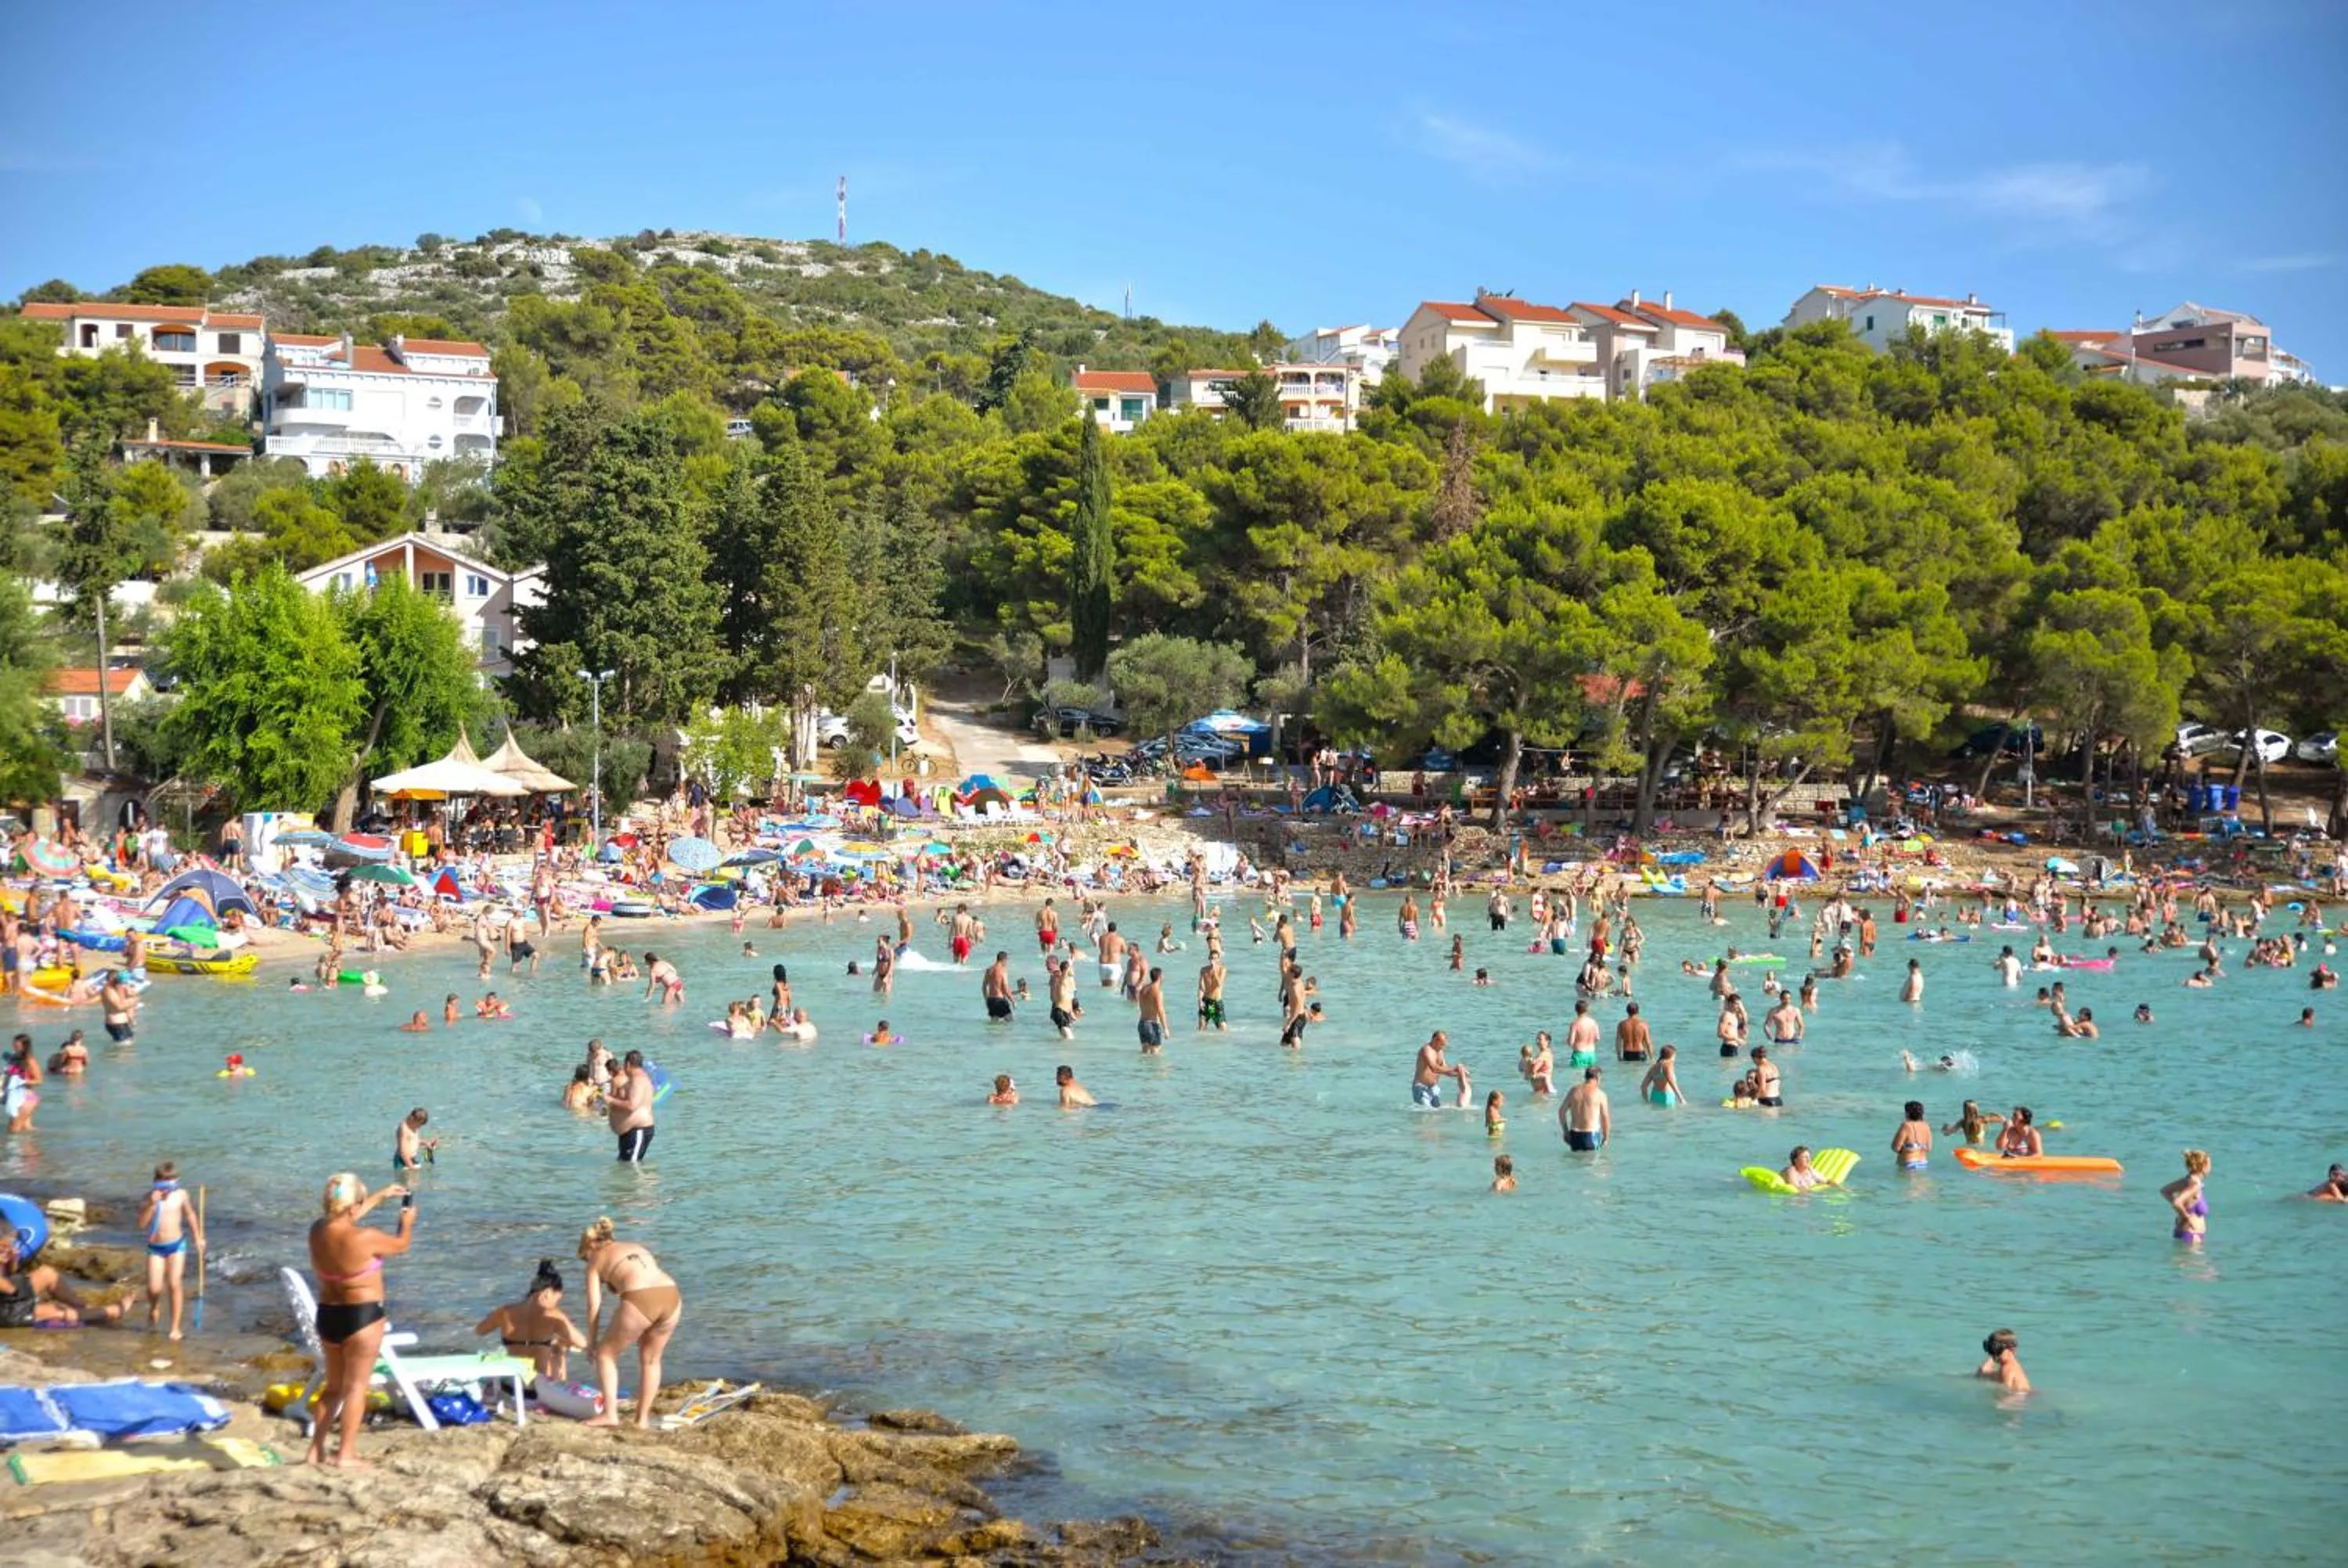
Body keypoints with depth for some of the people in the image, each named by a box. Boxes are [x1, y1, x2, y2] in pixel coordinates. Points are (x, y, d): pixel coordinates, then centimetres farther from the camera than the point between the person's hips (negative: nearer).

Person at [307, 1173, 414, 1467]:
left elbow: (344, 1219, 19)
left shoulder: (318, 1231, -2)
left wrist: (382, 1195, 28)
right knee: (356, 1386, 2)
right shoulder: (365, 1238, -21)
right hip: (362, 1315, -7)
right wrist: (407, 1222, 19)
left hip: (328, 1315, 7)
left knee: (334, 1385, 20)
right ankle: (346, 1455, 1)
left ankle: (316, 1450, 20)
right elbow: (401, 1245, -3)